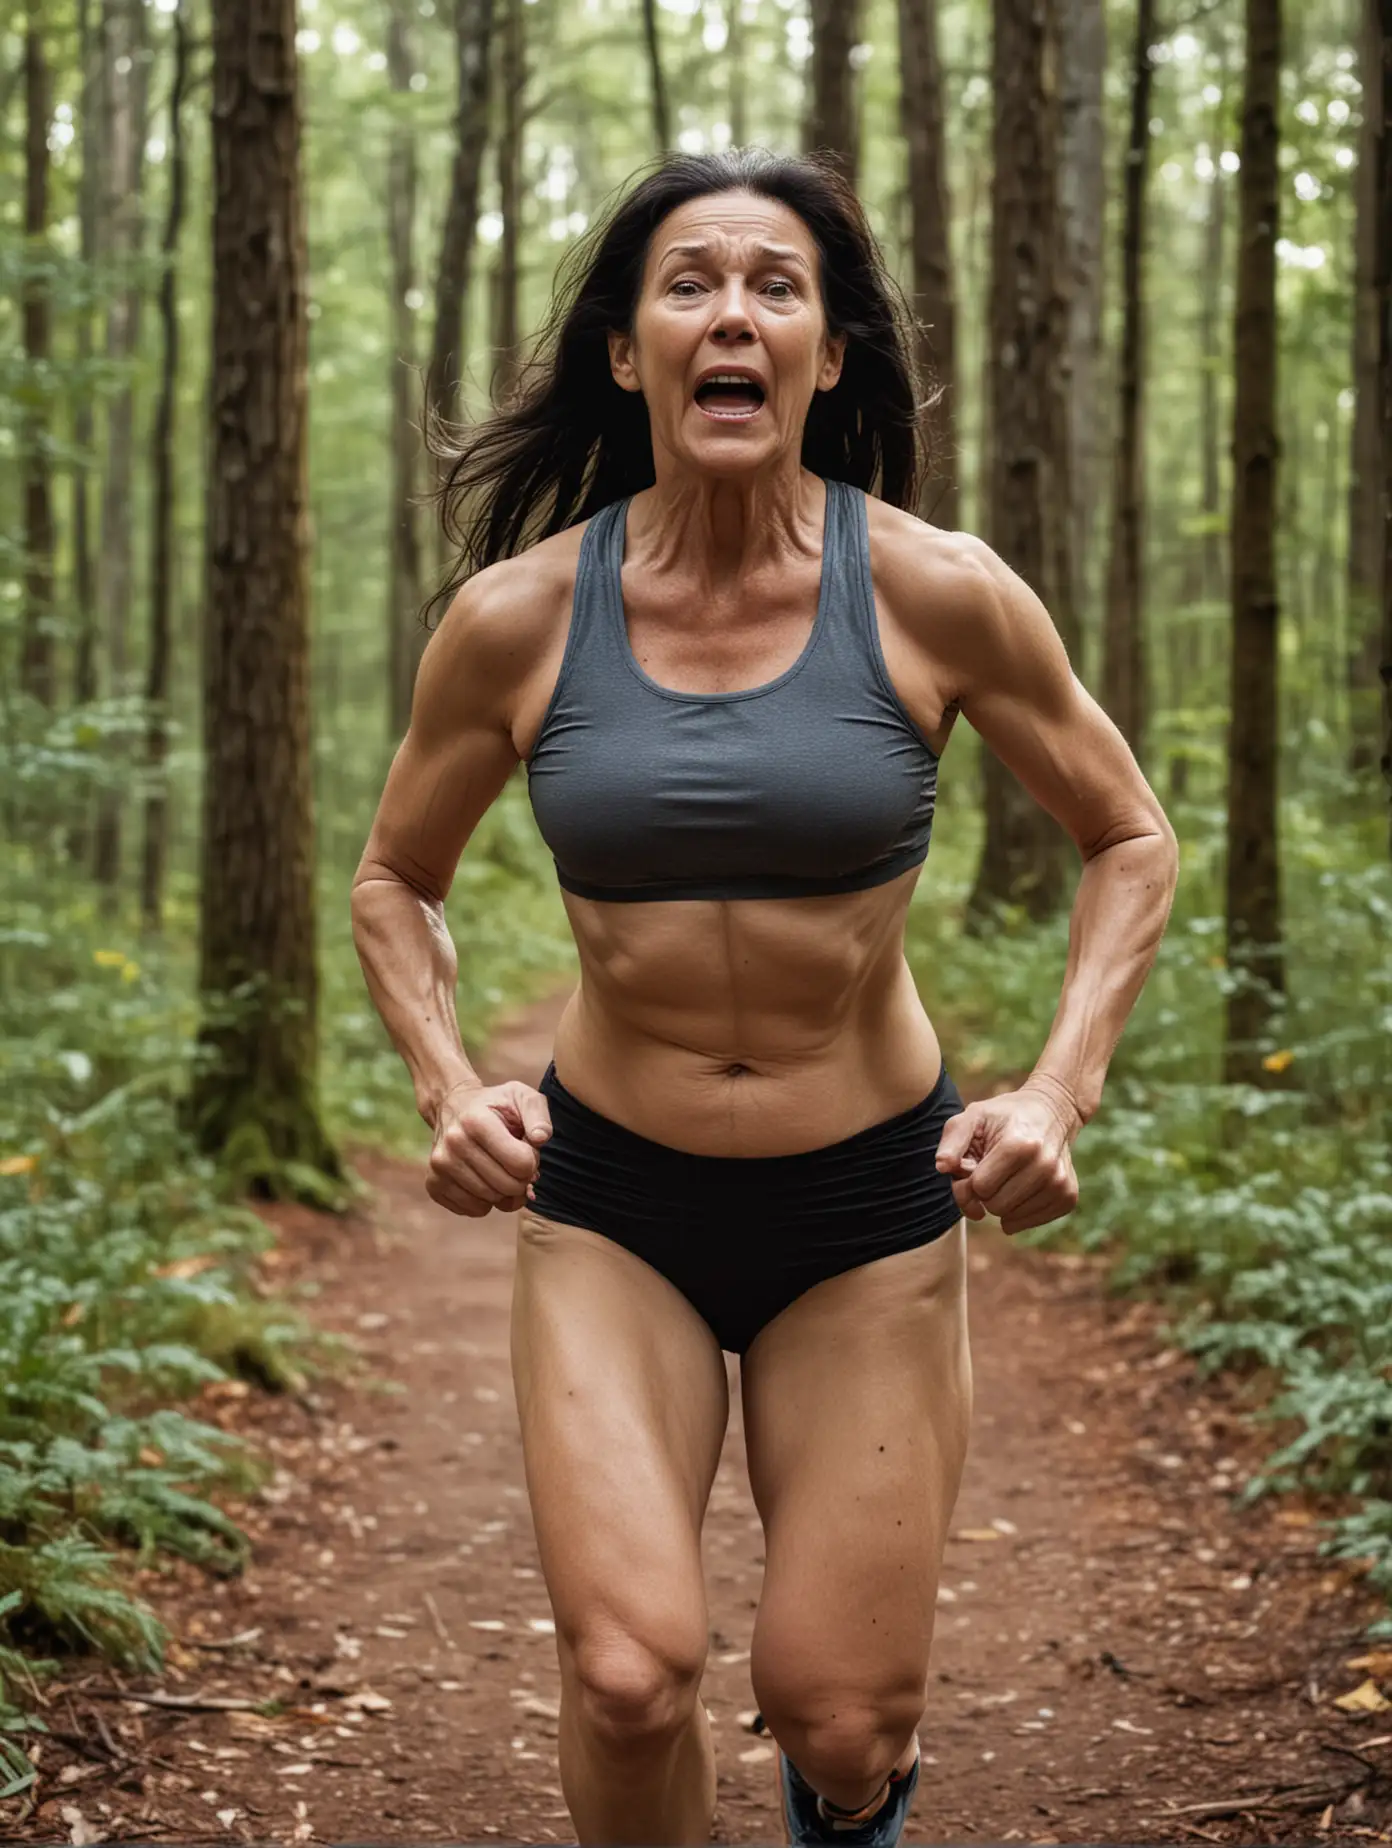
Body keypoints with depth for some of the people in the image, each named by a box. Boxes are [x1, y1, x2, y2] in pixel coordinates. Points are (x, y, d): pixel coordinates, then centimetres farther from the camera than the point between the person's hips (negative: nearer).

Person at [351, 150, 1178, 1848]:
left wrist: (1060, 1089, -8)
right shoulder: (515, 616, -7)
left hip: (869, 1208, 0)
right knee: (628, 1676, -17)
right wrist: (445, 1084, -6)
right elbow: (394, 881, 10)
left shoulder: (932, 593, -10)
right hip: (608, 1206, 0)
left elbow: (1128, 840, 4)